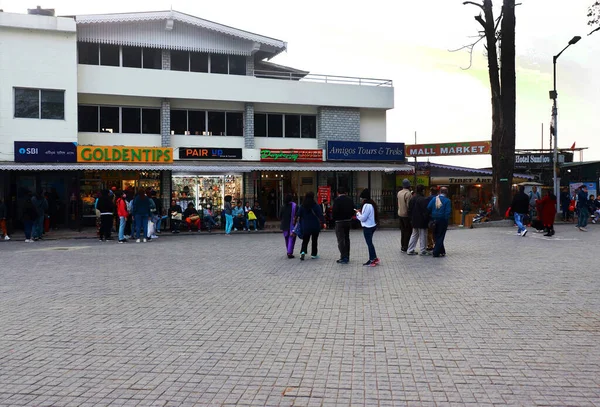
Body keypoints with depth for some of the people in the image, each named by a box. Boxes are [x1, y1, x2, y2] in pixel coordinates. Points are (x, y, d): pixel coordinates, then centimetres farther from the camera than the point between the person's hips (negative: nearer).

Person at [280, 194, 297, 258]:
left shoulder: (283, 207, -1)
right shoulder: (294, 206, -10)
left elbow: (280, 216, 3)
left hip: (285, 225, 4)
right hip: (292, 225, -4)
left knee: (287, 238, 18)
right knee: (291, 239, 0)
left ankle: (288, 252, 28)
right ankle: (290, 253, -10)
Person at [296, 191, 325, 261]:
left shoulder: (302, 206, 1)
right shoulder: (316, 205, -8)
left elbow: (298, 215, 3)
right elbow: (320, 215, -12)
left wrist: (300, 223, 14)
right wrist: (323, 222, -9)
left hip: (305, 226, 2)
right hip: (315, 226, -2)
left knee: (305, 240, 7)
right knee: (314, 240, 10)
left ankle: (303, 252, -15)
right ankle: (314, 254, 13)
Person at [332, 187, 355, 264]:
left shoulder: (337, 200, -14)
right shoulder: (350, 200, 5)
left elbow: (334, 211, -18)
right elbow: (353, 211, 6)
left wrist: (334, 218, -1)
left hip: (339, 222, -6)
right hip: (348, 221, 6)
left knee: (341, 240, -3)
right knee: (346, 239, 17)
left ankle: (344, 257, -8)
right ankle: (347, 256, 24)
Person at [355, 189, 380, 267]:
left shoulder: (367, 205, -22)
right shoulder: (372, 204, 9)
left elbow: (363, 218, -20)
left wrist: (358, 213, -3)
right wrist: (361, 212, 8)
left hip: (367, 227, -9)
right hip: (373, 225, 9)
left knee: (369, 243, 2)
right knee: (370, 243, 18)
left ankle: (372, 260, 10)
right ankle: (374, 258, 23)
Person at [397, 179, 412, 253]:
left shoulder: (399, 193, 6)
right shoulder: (408, 193, -18)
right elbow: (409, 205, -20)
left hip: (400, 214, 8)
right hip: (406, 214, -8)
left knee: (403, 231, 17)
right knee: (408, 231, 0)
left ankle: (402, 246, 23)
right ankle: (405, 248, 1)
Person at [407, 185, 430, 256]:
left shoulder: (412, 199, 7)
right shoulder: (423, 200, -18)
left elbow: (409, 210, 12)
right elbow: (426, 211, -19)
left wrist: (411, 219, 18)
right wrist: (427, 220, -10)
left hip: (414, 221, 7)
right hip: (422, 221, -7)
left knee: (414, 235, 15)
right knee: (423, 236, 2)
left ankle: (410, 250, 16)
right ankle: (423, 251, 8)